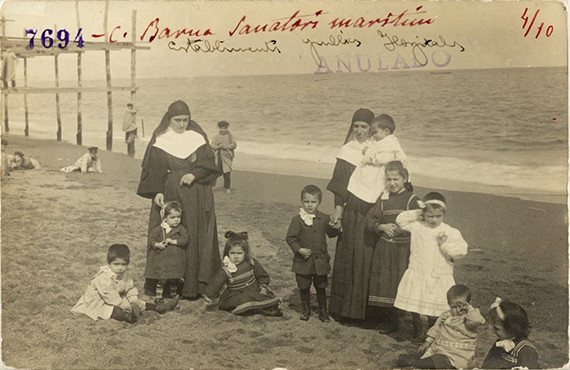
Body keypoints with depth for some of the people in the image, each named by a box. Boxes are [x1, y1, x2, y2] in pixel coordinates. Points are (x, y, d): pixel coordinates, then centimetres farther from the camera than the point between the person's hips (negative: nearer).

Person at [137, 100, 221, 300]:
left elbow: (208, 160, -1)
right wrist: (157, 191, -17)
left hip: (197, 198, 2)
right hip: (170, 195, -2)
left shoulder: (197, 137, 7)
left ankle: (195, 283, 7)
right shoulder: (160, 140, 2)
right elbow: (154, 168, -5)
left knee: (197, 236, 1)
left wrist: (195, 174, -17)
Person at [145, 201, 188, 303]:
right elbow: (151, 238, 0)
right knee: (161, 278, -3)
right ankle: (159, 296, 13)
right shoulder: (159, 229, -3)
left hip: (175, 260, 2)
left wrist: (173, 241, -18)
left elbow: (185, 240, -10)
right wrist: (157, 244, -17)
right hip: (161, 258, -1)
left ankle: (174, 294, 36)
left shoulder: (181, 229, -1)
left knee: (174, 279, 12)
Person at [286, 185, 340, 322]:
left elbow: (331, 233, 13)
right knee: (304, 287, 11)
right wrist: (299, 249, -19)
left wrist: (336, 228, -9)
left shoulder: (324, 219, 1)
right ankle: (306, 310, 29)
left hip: (320, 260, 2)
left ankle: (323, 311, 27)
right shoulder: (297, 220, -8)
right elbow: (290, 238, -6)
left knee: (321, 287, 11)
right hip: (303, 260, -1)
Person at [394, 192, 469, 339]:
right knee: (414, 306, 9)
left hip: (439, 278, -2)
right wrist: (417, 214, 1)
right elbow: (400, 220, 10)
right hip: (417, 276, 2)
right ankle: (417, 331, 30)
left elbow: (461, 251, -8)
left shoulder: (450, 232, -5)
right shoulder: (417, 226, 3)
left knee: (433, 311, 1)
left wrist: (445, 244, -19)